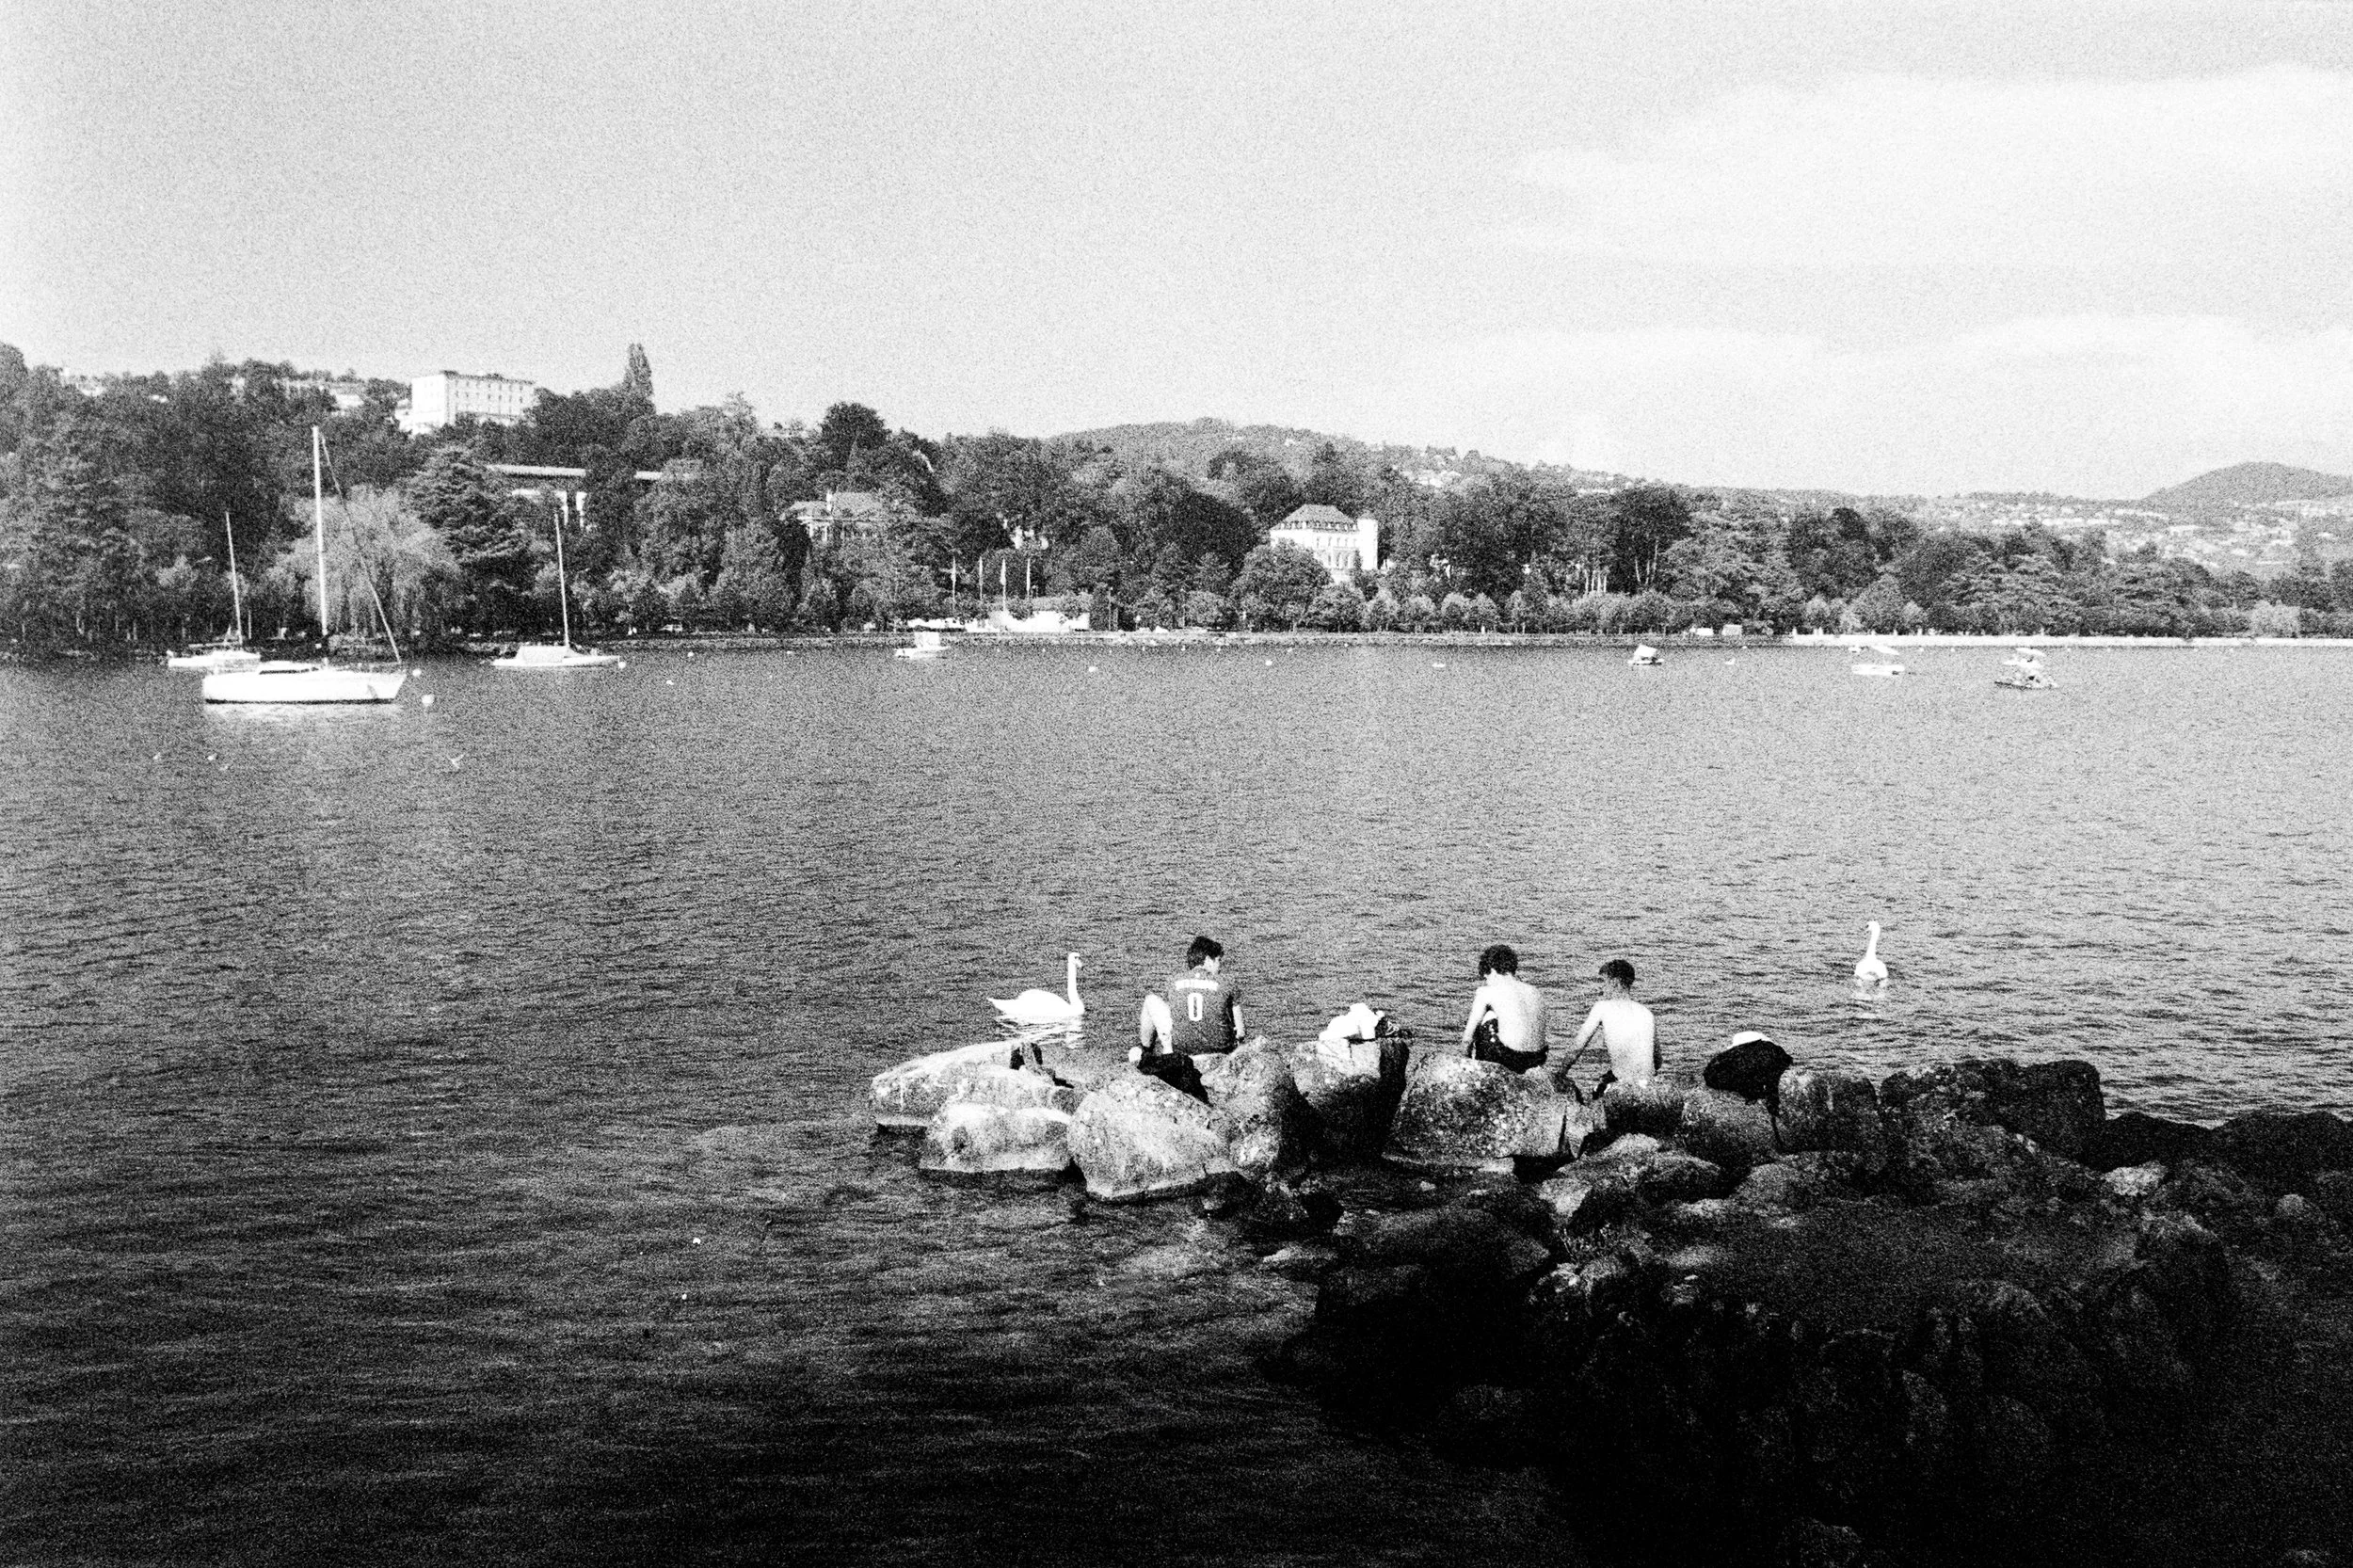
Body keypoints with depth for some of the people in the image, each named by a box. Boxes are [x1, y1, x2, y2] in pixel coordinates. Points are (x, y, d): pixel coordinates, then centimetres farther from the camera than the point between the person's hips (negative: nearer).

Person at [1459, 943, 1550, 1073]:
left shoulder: (1486, 992, 0)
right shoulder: (1537, 993, 13)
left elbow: (1467, 1037, 6)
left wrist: (1465, 1058, 24)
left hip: (1510, 1059, -6)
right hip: (1536, 1060, 6)